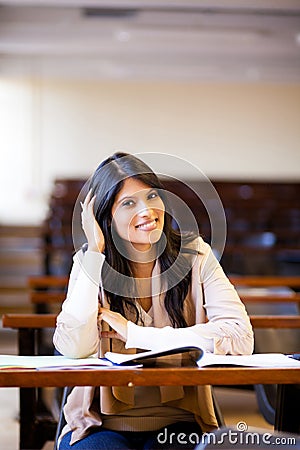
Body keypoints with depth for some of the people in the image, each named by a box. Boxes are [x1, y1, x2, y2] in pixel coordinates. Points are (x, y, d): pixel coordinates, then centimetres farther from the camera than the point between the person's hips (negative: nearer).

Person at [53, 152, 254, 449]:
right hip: (102, 425, 1)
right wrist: (94, 251, -14)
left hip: (178, 423, 0)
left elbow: (240, 337, -15)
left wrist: (135, 334, -15)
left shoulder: (194, 255, -1)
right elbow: (74, 348, -16)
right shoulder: (90, 262, 0)